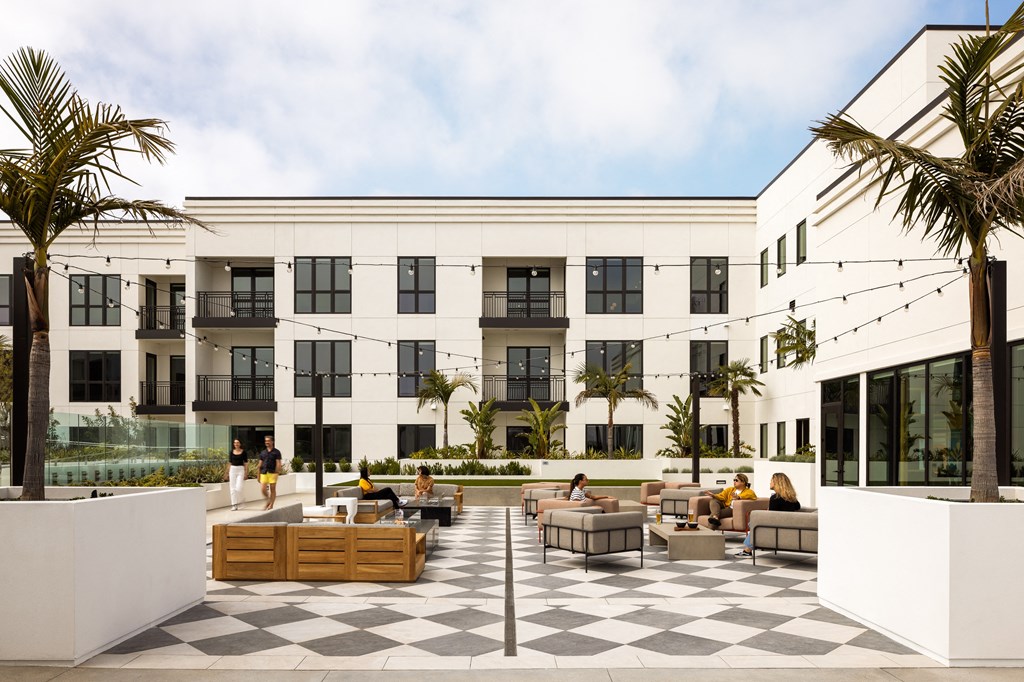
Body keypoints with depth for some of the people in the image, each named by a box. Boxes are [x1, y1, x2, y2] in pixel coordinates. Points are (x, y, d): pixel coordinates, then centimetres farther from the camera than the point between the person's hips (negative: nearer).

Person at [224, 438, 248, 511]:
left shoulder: (243, 452, 0)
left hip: (240, 470, -3)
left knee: (238, 488, -11)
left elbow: (245, 463, 0)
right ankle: (234, 505, 6)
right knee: (232, 488, 1)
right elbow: (229, 463, 12)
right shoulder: (231, 452, 8)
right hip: (232, 470, 3)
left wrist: (245, 473, -6)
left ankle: (239, 501, 15)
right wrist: (227, 473, 8)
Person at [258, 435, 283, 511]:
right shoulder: (263, 452, 14)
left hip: (272, 472, -3)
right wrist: (258, 475, 12)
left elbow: (278, 463, -4)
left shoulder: (276, 452, 2)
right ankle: (268, 500, 21)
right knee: (263, 489, -3)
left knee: (272, 489, 0)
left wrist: (277, 472, -16)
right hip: (264, 473, 3)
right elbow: (260, 464, 16)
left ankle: (271, 505, 8)